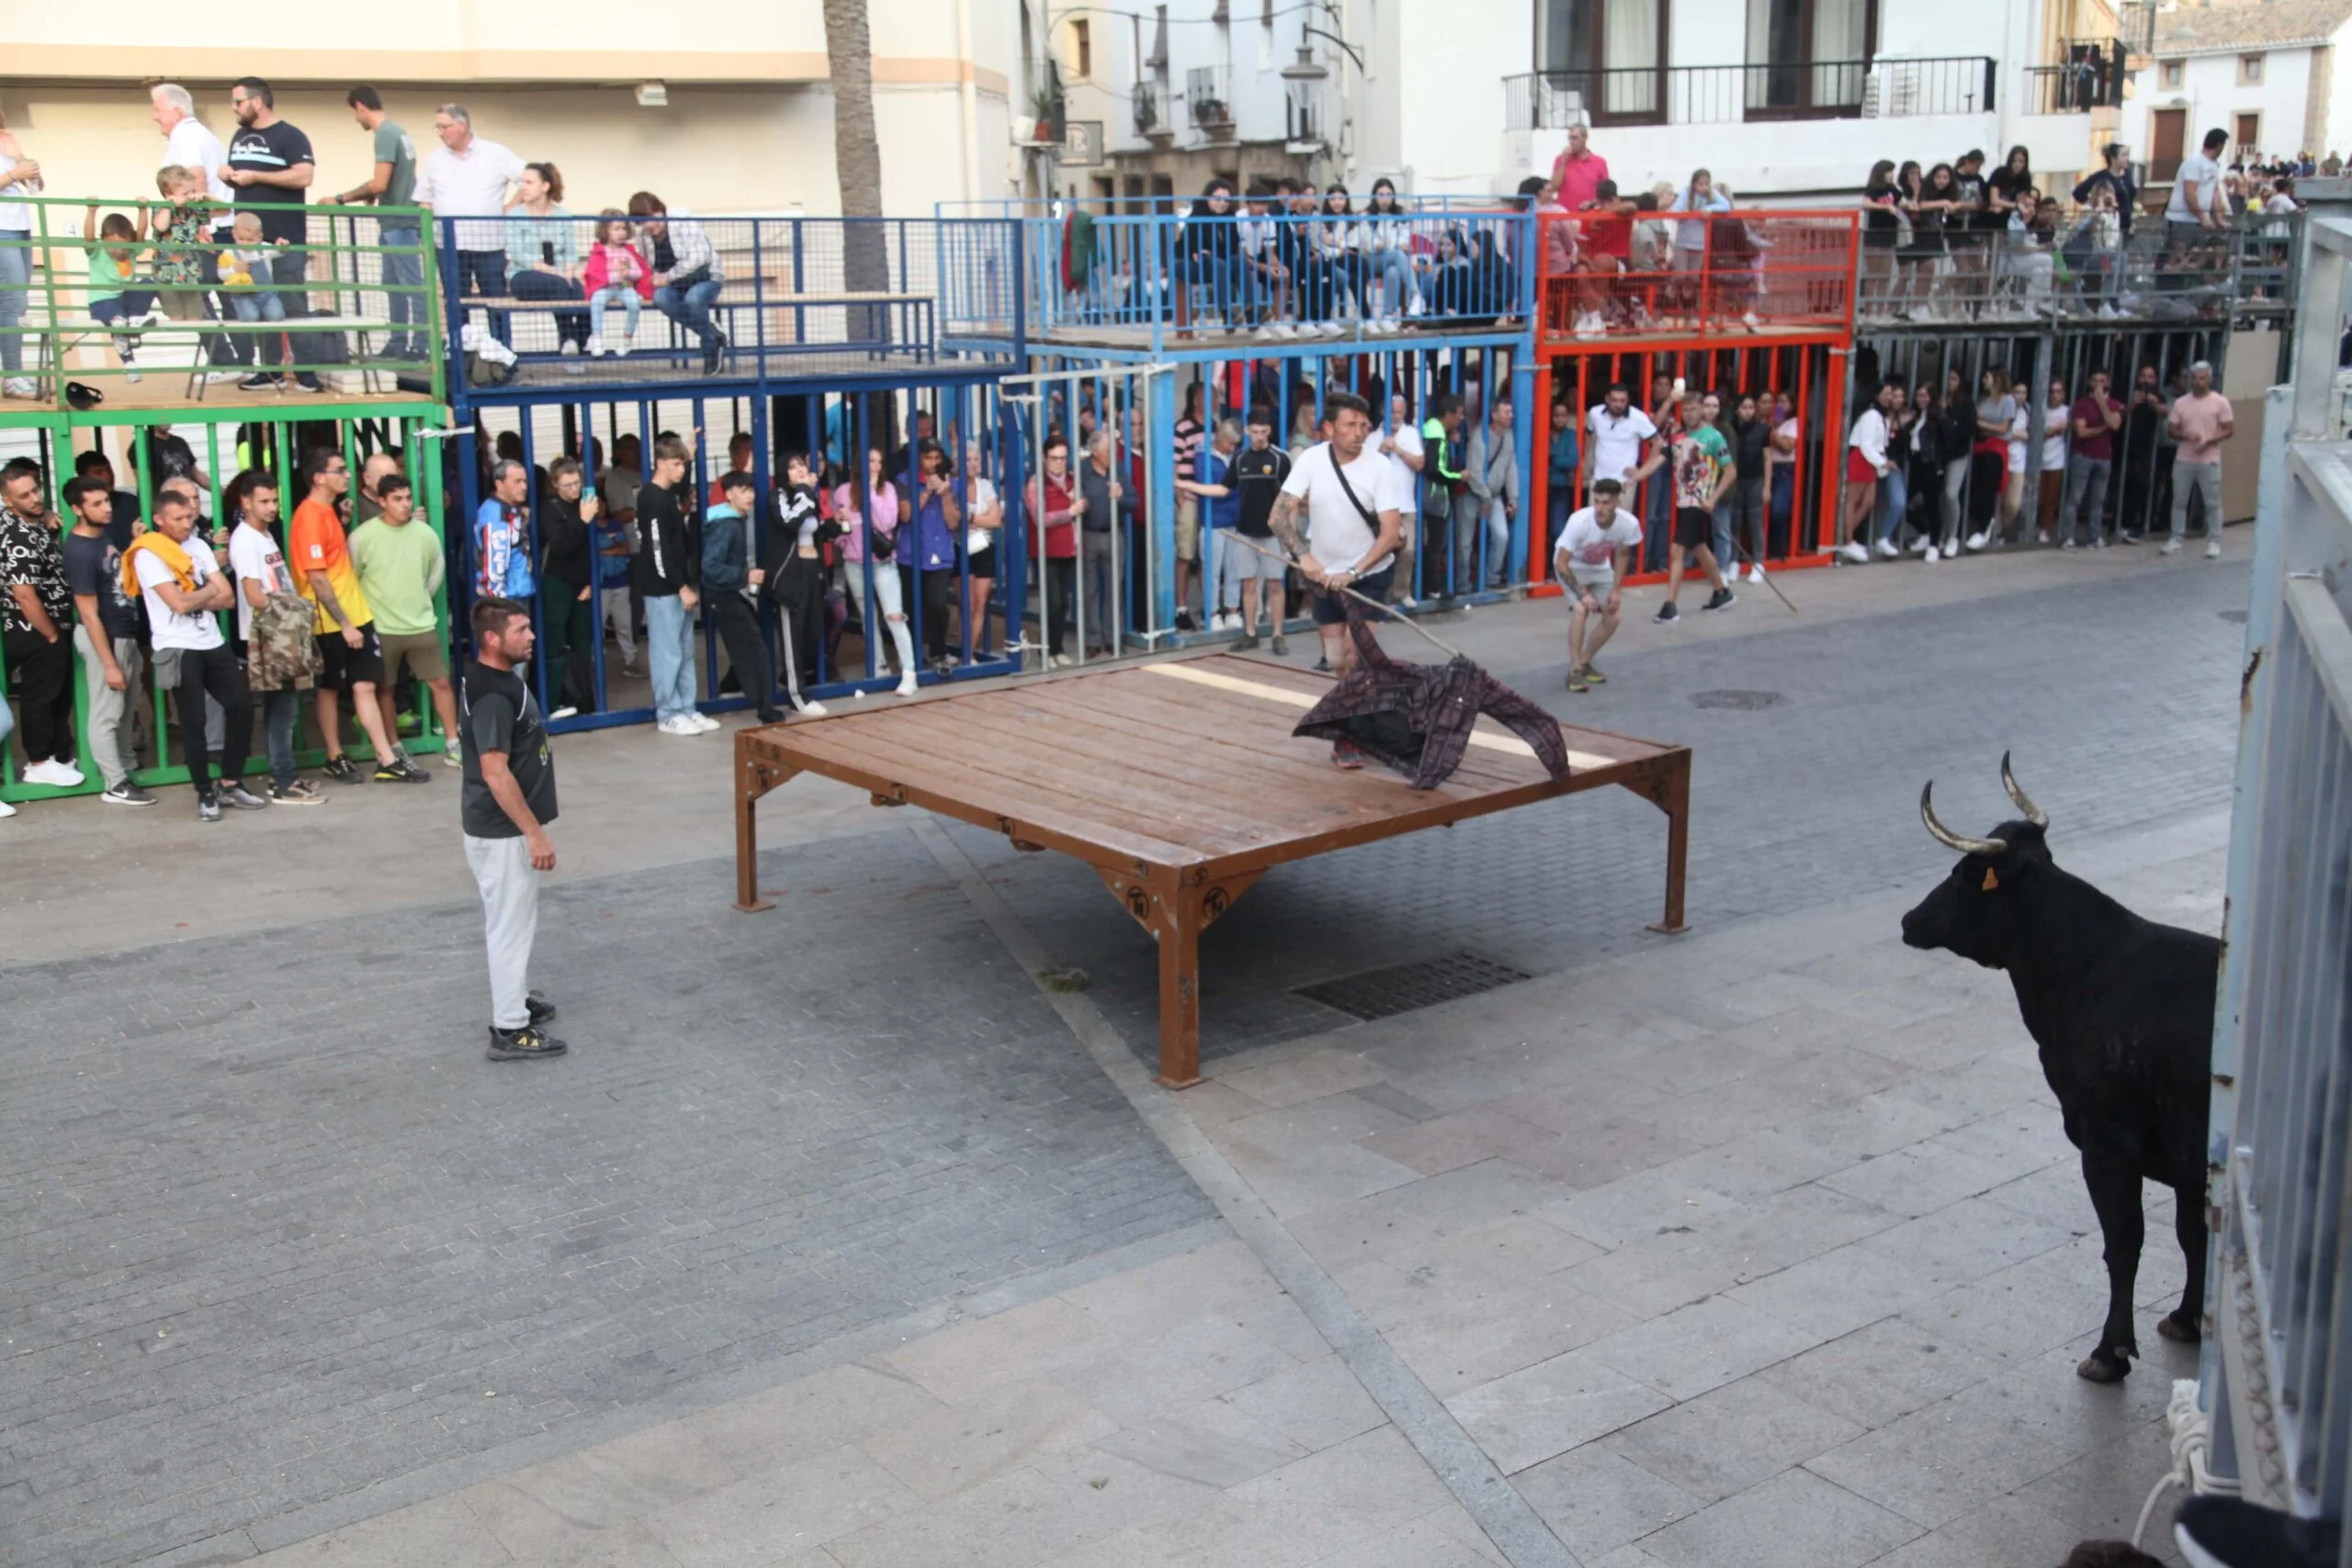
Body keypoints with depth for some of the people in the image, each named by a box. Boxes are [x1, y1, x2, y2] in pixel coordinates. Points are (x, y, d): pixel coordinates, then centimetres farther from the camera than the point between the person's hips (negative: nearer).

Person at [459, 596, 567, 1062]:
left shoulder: (501, 679, 7)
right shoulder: (492, 696, -24)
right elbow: (495, 773, -27)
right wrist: (535, 833, -24)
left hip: (507, 826, 10)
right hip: (501, 831, -10)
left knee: (515, 921, 23)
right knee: (511, 924, -3)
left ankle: (514, 998, 38)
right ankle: (510, 1030, 4)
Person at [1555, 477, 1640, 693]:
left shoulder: (1629, 524, -26)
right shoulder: (1579, 521, -37)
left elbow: (1622, 555, -4)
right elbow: (1561, 563, -29)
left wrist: (1616, 590, -10)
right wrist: (1582, 594, -32)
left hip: (1600, 568, 5)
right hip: (1571, 566, -4)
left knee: (1614, 615, -2)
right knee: (1580, 609, -25)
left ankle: (1584, 661, 19)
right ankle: (1574, 671, -13)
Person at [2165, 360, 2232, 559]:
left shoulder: (2220, 402, -3)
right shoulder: (2180, 402, 6)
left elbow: (2229, 430, -3)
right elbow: (2172, 429, 7)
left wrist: (2209, 441, -19)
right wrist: (2186, 436, -15)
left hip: (2209, 461, -3)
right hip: (2183, 460, 3)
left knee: (2212, 503, -1)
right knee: (2179, 501, 7)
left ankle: (2214, 542, 4)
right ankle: (2176, 539, 15)